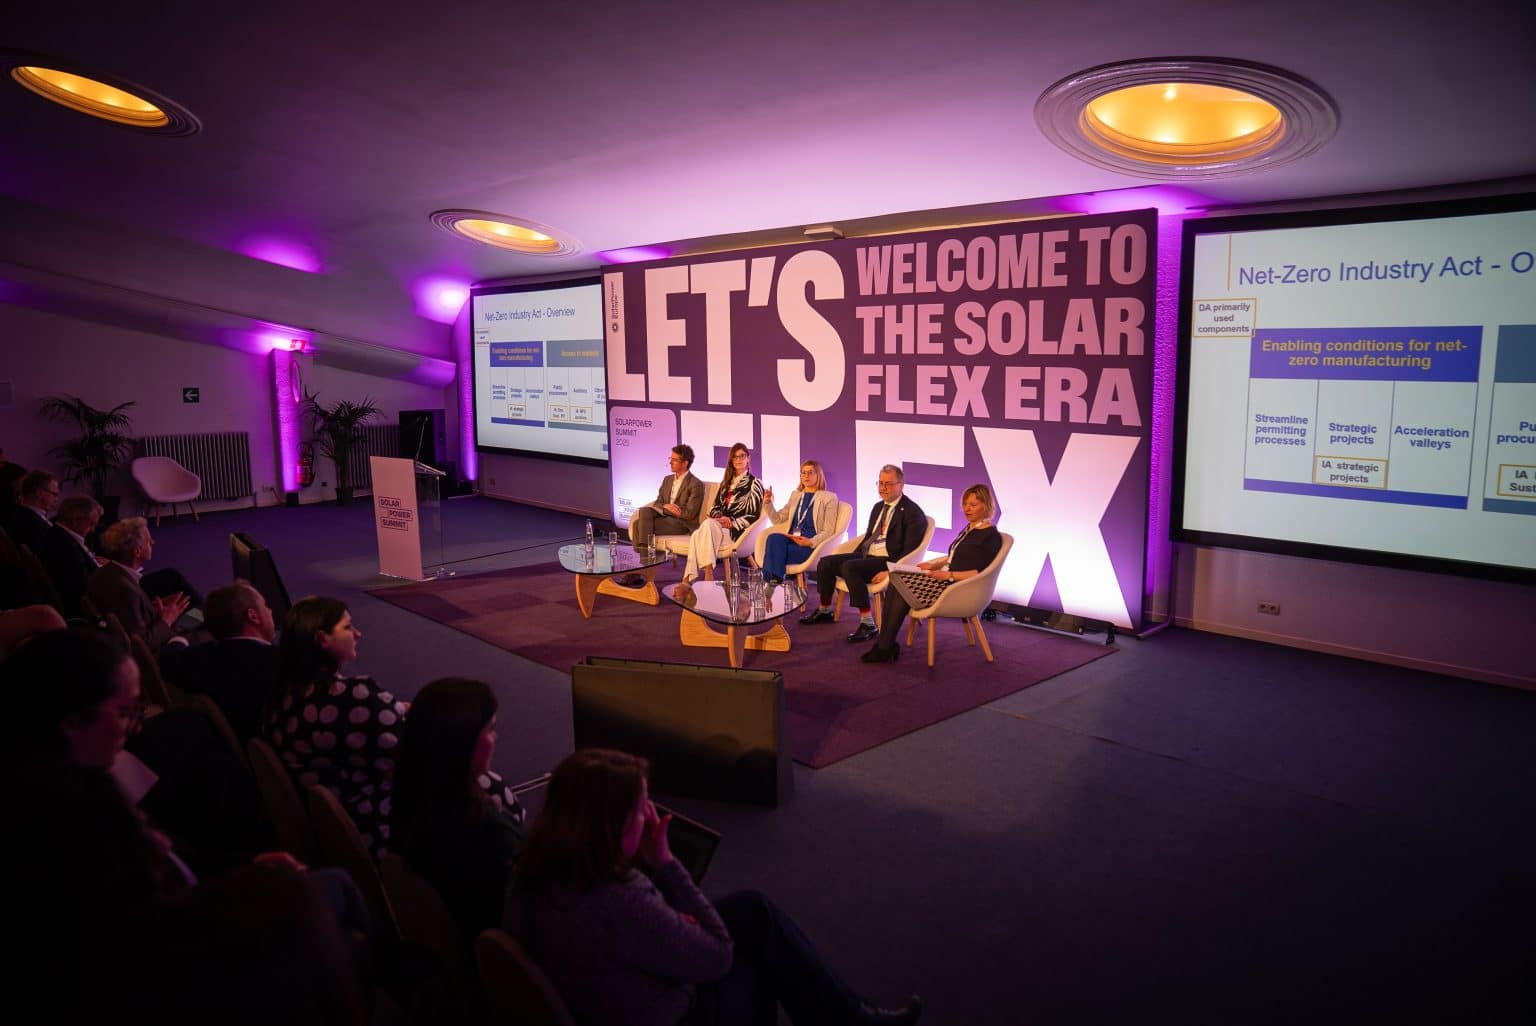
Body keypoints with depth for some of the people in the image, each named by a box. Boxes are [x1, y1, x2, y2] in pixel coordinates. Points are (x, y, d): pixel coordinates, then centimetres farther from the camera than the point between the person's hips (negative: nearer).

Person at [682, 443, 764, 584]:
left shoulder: (754, 483, 7)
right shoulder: (726, 483, 25)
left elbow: (753, 516, -2)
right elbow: (714, 507, 19)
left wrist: (732, 523, -14)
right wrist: (720, 517, -4)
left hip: (737, 531, -5)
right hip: (718, 526, 5)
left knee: (708, 524, -36)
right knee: (696, 535, -31)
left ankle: (709, 573, -42)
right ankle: (688, 579, -40)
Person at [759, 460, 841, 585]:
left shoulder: (829, 497, 7)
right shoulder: (795, 495, 24)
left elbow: (828, 531, -1)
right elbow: (778, 519, 23)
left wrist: (811, 542, -20)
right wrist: (768, 503, 6)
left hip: (812, 545, -5)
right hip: (792, 540, 5)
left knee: (776, 551, -32)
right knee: (774, 538, -32)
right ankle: (773, 580, -38)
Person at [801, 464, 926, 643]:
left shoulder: (913, 512, -7)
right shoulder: (878, 507, 19)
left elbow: (909, 551, -14)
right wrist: (853, 555, 10)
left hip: (887, 560, -8)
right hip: (865, 555, 8)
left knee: (849, 567, -32)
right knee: (825, 562, -5)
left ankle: (867, 623, -28)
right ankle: (825, 610, 14)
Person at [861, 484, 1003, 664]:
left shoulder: (990, 536, -9)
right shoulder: (969, 527, 18)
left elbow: (981, 573, -17)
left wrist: (949, 575, -20)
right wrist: (933, 564, 10)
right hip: (947, 579, 9)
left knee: (902, 589, -21)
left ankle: (885, 648, -13)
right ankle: (885, 645, -18)